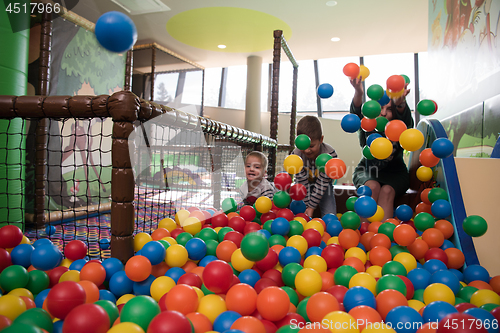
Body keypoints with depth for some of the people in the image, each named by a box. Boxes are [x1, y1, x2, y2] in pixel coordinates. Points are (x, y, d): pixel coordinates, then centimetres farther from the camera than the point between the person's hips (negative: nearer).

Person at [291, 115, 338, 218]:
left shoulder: (329, 154, -30)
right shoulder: (296, 155, -27)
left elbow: (322, 183, -26)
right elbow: (302, 183, -23)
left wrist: (311, 206, -25)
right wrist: (305, 206, -23)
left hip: (323, 186, -1)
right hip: (305, 184, 1)